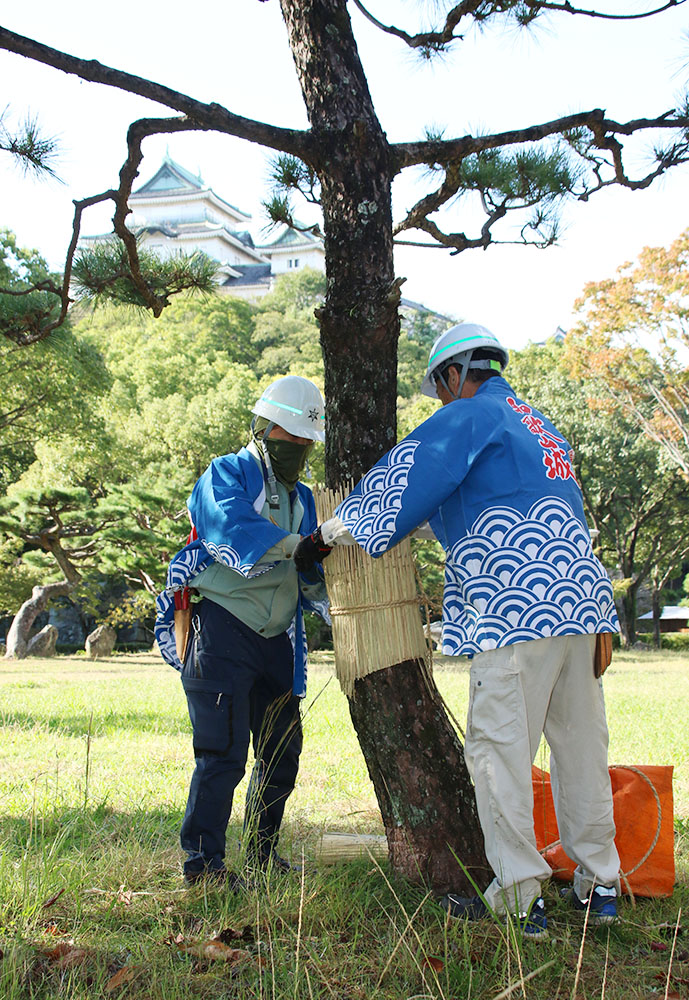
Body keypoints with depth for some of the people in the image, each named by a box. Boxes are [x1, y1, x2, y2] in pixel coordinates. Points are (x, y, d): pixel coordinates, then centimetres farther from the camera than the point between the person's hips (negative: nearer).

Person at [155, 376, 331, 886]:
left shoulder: (302, 498, 20)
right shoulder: (227, 475, -2)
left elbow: (310, 585, 16)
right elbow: (237, 532, -25)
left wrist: (315, 577, -7)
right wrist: (299, 544, -39)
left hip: (275, 639, 7)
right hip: (221, 628, -7)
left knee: (283, 752, 11)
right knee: (223, 753, -11)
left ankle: (262, 853, 27)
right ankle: (202, 861, -1)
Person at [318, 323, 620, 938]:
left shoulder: (471, 415, -1)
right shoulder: (542, 428, 25)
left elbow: (406, 478, -2)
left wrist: (340, 526, 11)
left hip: (516, 607, -9)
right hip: (582, 598, 9)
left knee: (499, 747, -4)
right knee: (580, 743, 12)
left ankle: (520, 898, -2)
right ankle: (599, 882, 19)